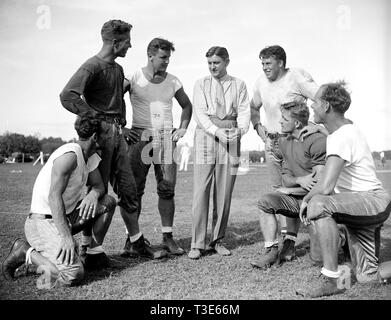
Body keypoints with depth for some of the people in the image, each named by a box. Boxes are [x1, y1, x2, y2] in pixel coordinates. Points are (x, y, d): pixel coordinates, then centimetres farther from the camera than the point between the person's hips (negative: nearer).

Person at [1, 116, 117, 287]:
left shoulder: (90, 157, 11)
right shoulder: (70, 154, -20)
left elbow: (99, 186, 14)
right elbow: (54, 196, -25)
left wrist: (93, 194, -12)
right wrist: (66, 236, -31)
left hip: (65, 216, 10)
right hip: (44, 221, -10)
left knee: (109, 201, 7)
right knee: (74, 274, -27)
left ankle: (94, 254, 14)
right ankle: (25, 252, -5)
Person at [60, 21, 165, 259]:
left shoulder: (118, 69, 18)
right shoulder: (92, 67, -10)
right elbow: (67, 97, -23)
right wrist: (97, 120, -20)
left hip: (117, 134, 8)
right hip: (99, 133, -8)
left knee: (128, 190, 8)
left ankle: (138, 243, 17)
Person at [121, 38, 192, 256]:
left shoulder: (173, 82, 9)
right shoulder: (133, 78, 0)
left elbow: (187, 105, 22)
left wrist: (183, 128, 9)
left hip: (166, 138, 3)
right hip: (140, 137, -2)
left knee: (167, 189, 0)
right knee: (135, 190, -2)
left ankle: (168, 237, 8)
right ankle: (132, 238, 7)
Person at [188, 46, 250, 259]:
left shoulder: (238, 85, 14)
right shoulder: (201, 84, 12)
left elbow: (244, 111, 5)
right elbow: (199, 112, 1)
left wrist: (240, 130, -17)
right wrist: (217, 132, -15)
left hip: (231, 138, 1)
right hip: (206, 135, -1)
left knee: (224, 193, 2)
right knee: (201, 190, -7)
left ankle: (217, 240, 13)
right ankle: (197, 243, -1)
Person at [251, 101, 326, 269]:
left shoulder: (318, 141, -16)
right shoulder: (285, 142, 9)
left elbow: (319, 184, -19)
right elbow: (286, 178, 7)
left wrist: (287, 189, -8)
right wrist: (299, 180, -18)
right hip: (297, 197, 8)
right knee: (265, 202, 0)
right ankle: (271, 251, 4)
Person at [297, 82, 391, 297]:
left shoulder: (343, 136, -21)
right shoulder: (340, 130, 12)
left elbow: (326, 187, -31)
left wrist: (306, 199, -12)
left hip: (374, 199, -10)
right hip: (358, 202, 10)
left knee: (318, 204, -35)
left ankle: (331, 280, -29)